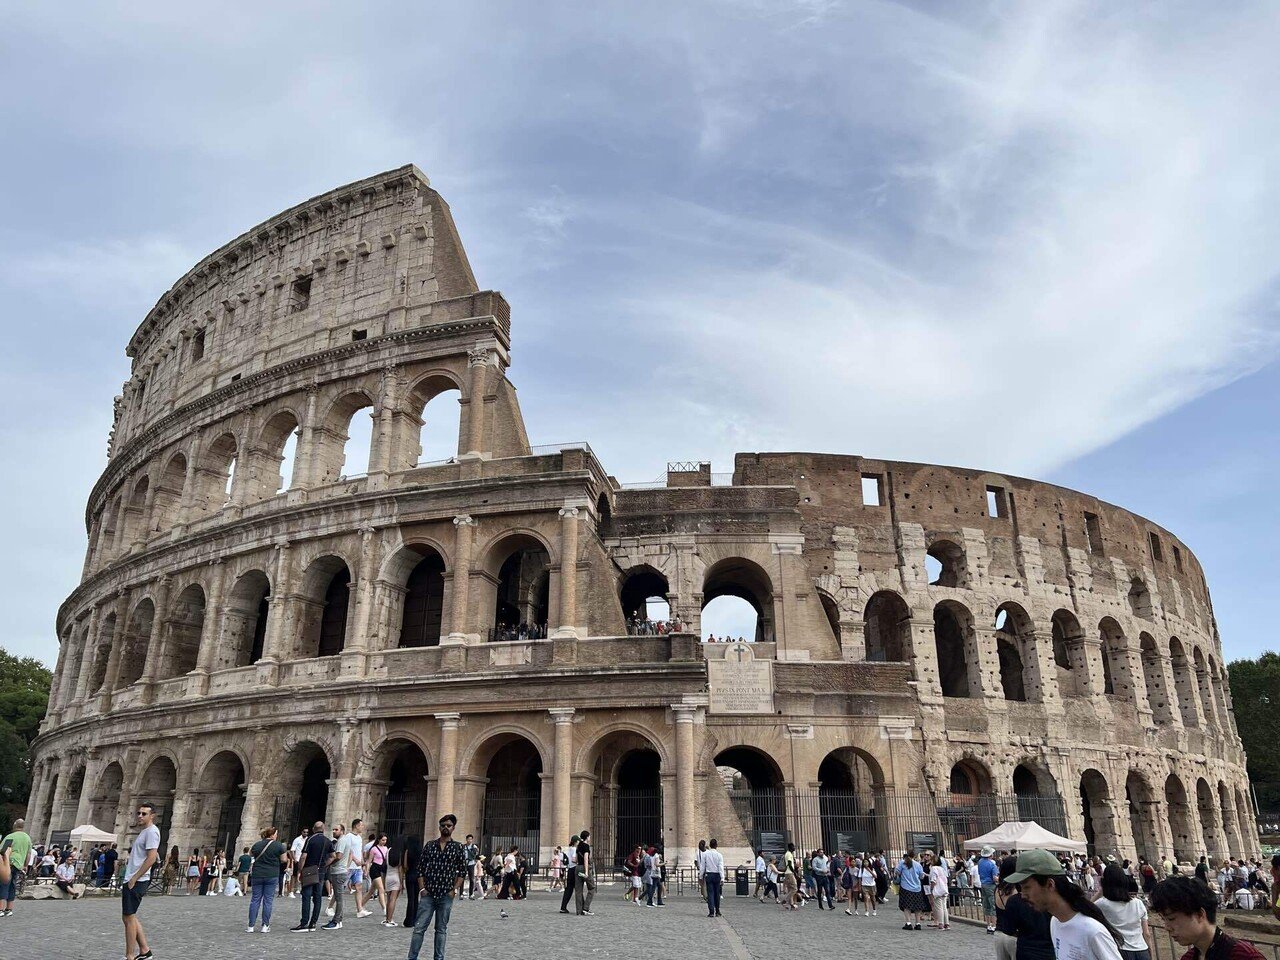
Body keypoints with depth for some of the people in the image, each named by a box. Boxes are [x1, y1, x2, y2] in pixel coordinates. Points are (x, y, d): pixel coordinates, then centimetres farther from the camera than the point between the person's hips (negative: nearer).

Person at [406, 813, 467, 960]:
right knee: (419, 928, -1)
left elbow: (462, 871, 3)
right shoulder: (430, 846, 6)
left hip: (446, 896, -1)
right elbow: (420, 868, 8)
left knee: (441, 929, 7)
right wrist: (422, 888, -2)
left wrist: (455, 890, -5)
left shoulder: (458, 847, 2)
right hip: (428, 894, 1)